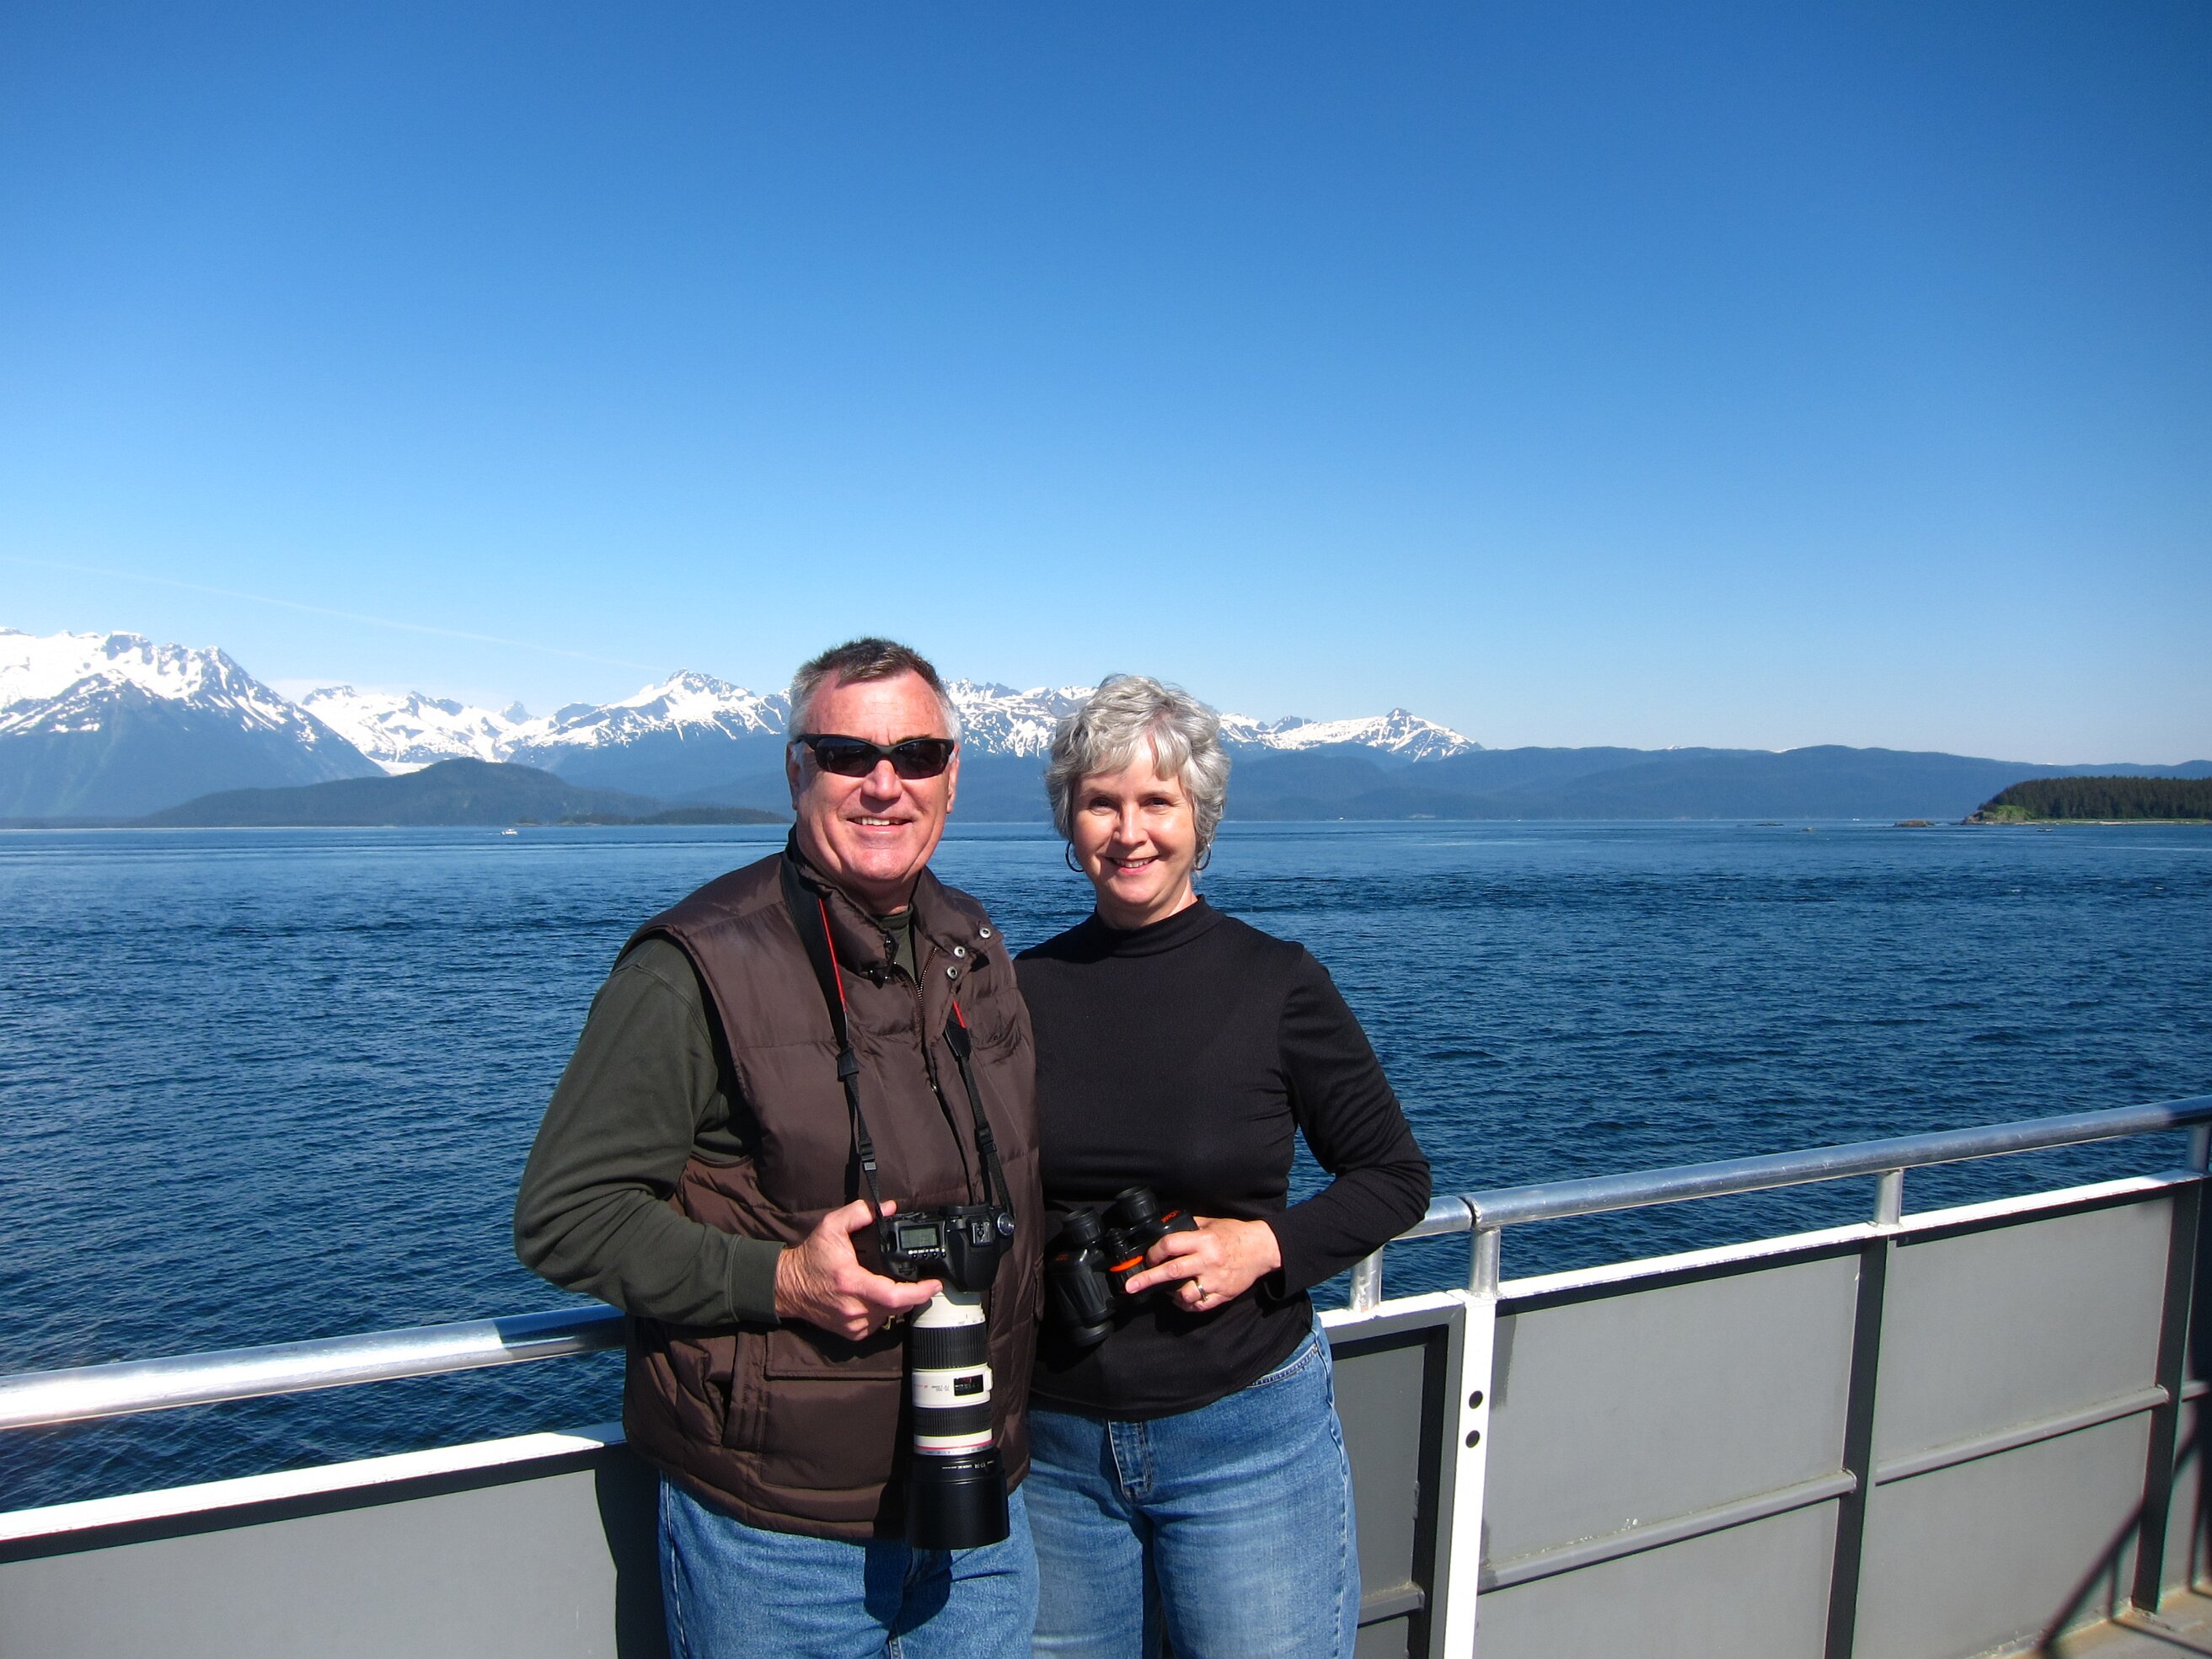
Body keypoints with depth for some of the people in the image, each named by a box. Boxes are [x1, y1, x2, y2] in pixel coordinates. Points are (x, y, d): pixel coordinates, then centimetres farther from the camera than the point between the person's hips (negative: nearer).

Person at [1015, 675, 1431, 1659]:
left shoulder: (1278, 984, -8)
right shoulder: (1025, 988, -1)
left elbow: (1394, 1178, -1)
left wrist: (1268, 1244, -16)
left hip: (1246, 1434, -2)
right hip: (1053, 1439, 3)